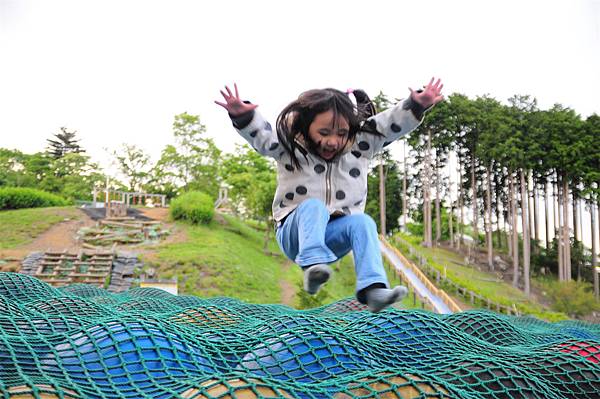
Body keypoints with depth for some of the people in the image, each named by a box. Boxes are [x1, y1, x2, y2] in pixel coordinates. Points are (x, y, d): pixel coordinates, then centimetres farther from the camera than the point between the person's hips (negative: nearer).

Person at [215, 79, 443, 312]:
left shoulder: (360, 144, 1)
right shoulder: (288, 145, -6)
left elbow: (390, 125, -7)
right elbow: (260, 136, -21)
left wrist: (417, 105, -23)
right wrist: (242, 115, -41)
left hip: (333, 235, 2)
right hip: (296, 233, -2)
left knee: (362, 222, -29)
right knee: (313, 206, -33)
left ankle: (373, 288, -40)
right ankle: (312, 265, -51)